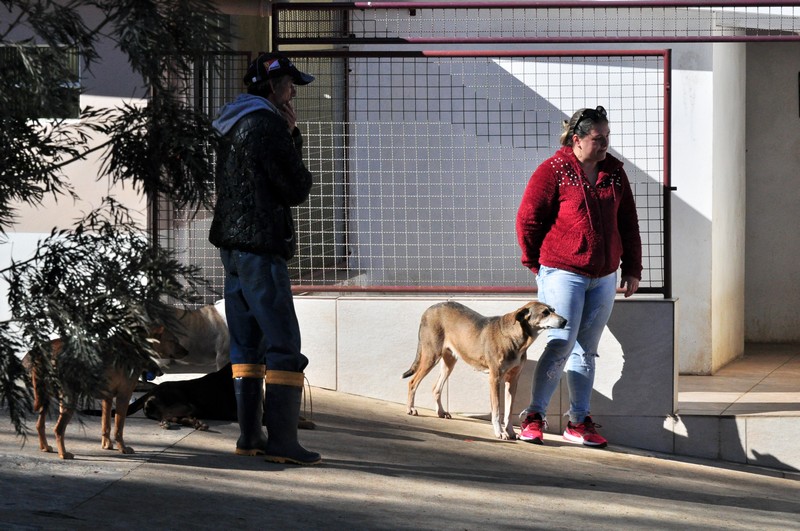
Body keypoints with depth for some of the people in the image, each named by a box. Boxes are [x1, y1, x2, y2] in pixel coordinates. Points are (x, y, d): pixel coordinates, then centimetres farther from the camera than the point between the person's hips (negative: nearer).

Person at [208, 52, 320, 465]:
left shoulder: (232, 127, 17)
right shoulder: (267, 125, -14)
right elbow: (298, 189, -10)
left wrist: (291, 135, 11)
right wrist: (290, 136, 2)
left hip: (232, 245, 10)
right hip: (260, 247, -10)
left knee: (246, 342, 12)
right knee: (283, 345, -8)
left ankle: (249, 434, 13)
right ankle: (281, 439, -11)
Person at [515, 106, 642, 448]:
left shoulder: (614, 173, 10)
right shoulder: (553, 172, -8)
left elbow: (628, 224, 16)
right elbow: (528, 220, -5)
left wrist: (632, 268, 13)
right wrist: (536, 263, 1)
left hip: (604, 276, 6)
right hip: (563, 274, -6)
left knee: (586, 350, 9)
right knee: (561, 344, -12)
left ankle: (579, 422, 15)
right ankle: (534, 417, -4)